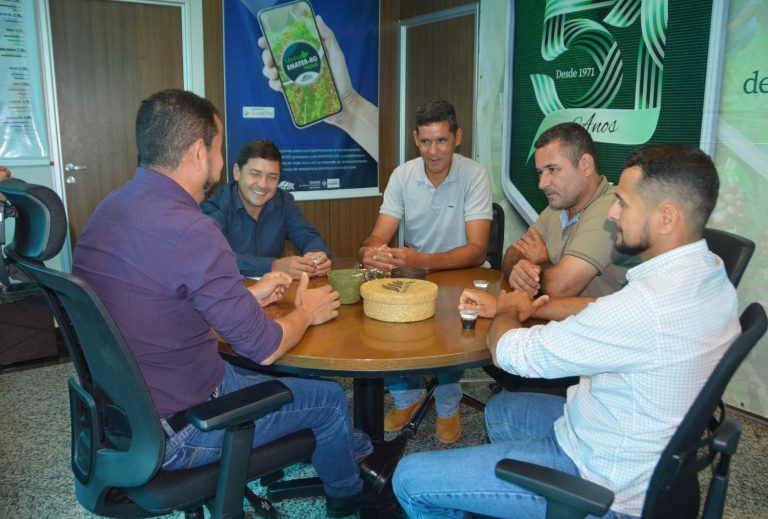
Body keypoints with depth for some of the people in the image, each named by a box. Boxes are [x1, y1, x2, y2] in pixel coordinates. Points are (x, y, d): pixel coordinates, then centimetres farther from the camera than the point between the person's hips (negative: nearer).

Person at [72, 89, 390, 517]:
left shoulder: (111, 208, 1)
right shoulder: (189, 231, -30)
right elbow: (265, 348, -22)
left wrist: (249, 296, 13)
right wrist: (307, 311, -2)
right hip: (172, 433, -9)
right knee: (329, 398, 10)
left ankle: (356, 448, 46)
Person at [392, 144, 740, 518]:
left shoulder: (646, 306, -35)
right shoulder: (707, 272, -4)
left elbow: (507, 353, -24)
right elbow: (600, 310, 10)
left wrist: (510, 309, -1)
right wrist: (514, 305, 5)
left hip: (602, 483, -9)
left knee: (411, 480, -4)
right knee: (499, 410, 30)